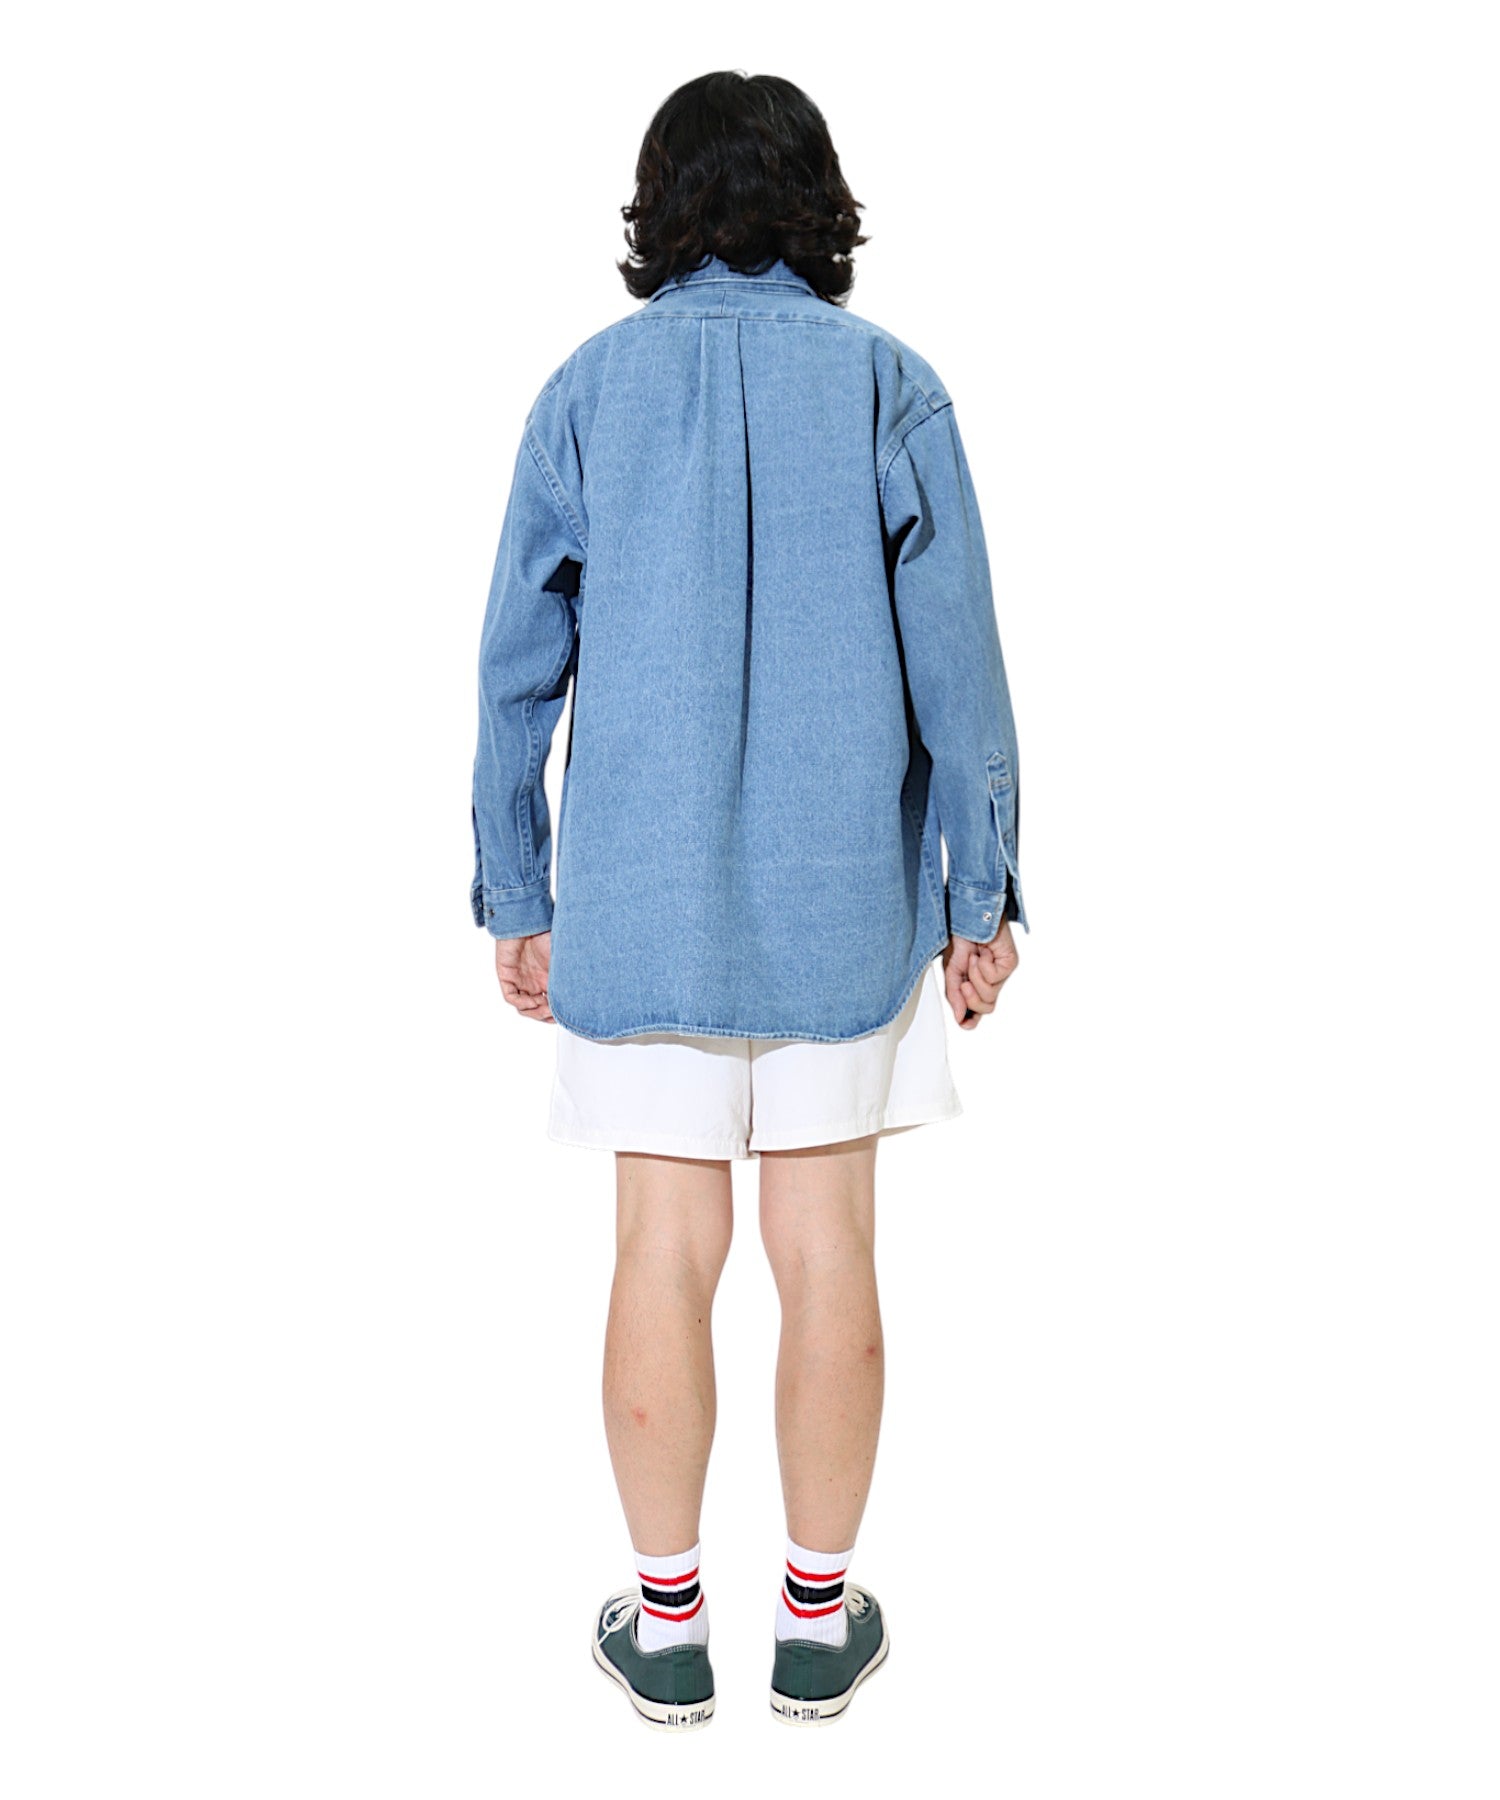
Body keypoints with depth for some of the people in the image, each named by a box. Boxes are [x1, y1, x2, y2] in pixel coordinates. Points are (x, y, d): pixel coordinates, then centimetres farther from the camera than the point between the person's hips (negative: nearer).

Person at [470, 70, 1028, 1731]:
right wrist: (981, 895, 3)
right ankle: (818, 1623, 22)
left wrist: (516, 897, 8)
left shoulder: (588, 388, 2)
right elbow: (955, 661, -4)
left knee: (665, 1247, 8)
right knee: (826, 1248, 8)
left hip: (638, 896, 1)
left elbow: (519, 666, 1)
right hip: (846, 896, 0)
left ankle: (667, 1625, 21)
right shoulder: (889, 385, -1)